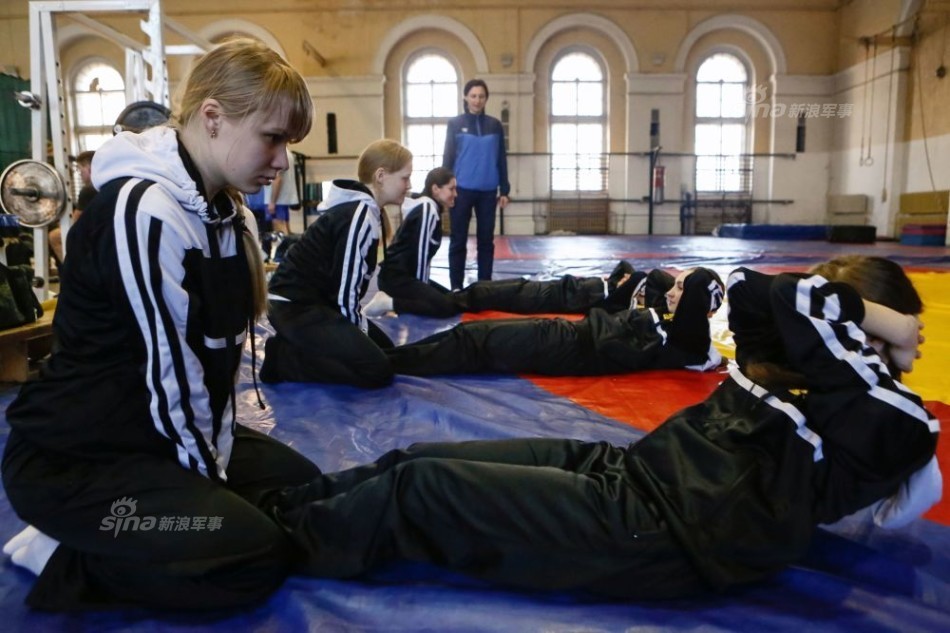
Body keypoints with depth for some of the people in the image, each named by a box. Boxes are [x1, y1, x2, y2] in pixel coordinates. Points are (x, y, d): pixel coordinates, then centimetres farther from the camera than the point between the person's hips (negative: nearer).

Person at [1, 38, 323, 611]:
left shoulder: (216, 205, 3)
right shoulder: (145, 212, -26)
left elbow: (220, 349, 3)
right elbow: (168, 371, -23)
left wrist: (221, 454, -2)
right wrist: (211, 481, -10)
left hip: (162, 435, 9)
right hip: (73, 457, -9)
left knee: (305, 486, 12)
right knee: (258, 554, -15)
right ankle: (59, 560, 1)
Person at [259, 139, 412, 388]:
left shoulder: (363, 209, 10)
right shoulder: (360, 216, -20)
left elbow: (348, 283, 13)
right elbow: (345, 290, -19)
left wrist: (361, 327, 8)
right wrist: (360, 332, -5)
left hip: (314, 299, 10)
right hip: (295, 307, -10)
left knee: (383, 346, 15)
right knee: (378, 370, -14)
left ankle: (295, 345, 12)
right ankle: (282, 358, -6)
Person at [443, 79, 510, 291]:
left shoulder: (495, 125, 7)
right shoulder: (455, 124, 3)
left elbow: (501, 159, 9)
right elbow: (448, 157, 3)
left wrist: (504, 190, 5)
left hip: (488, 191, 2)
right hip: (462, 190, -1)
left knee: (486, 240, 7)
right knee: (458, 240, 2)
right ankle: (456, 287, 9)